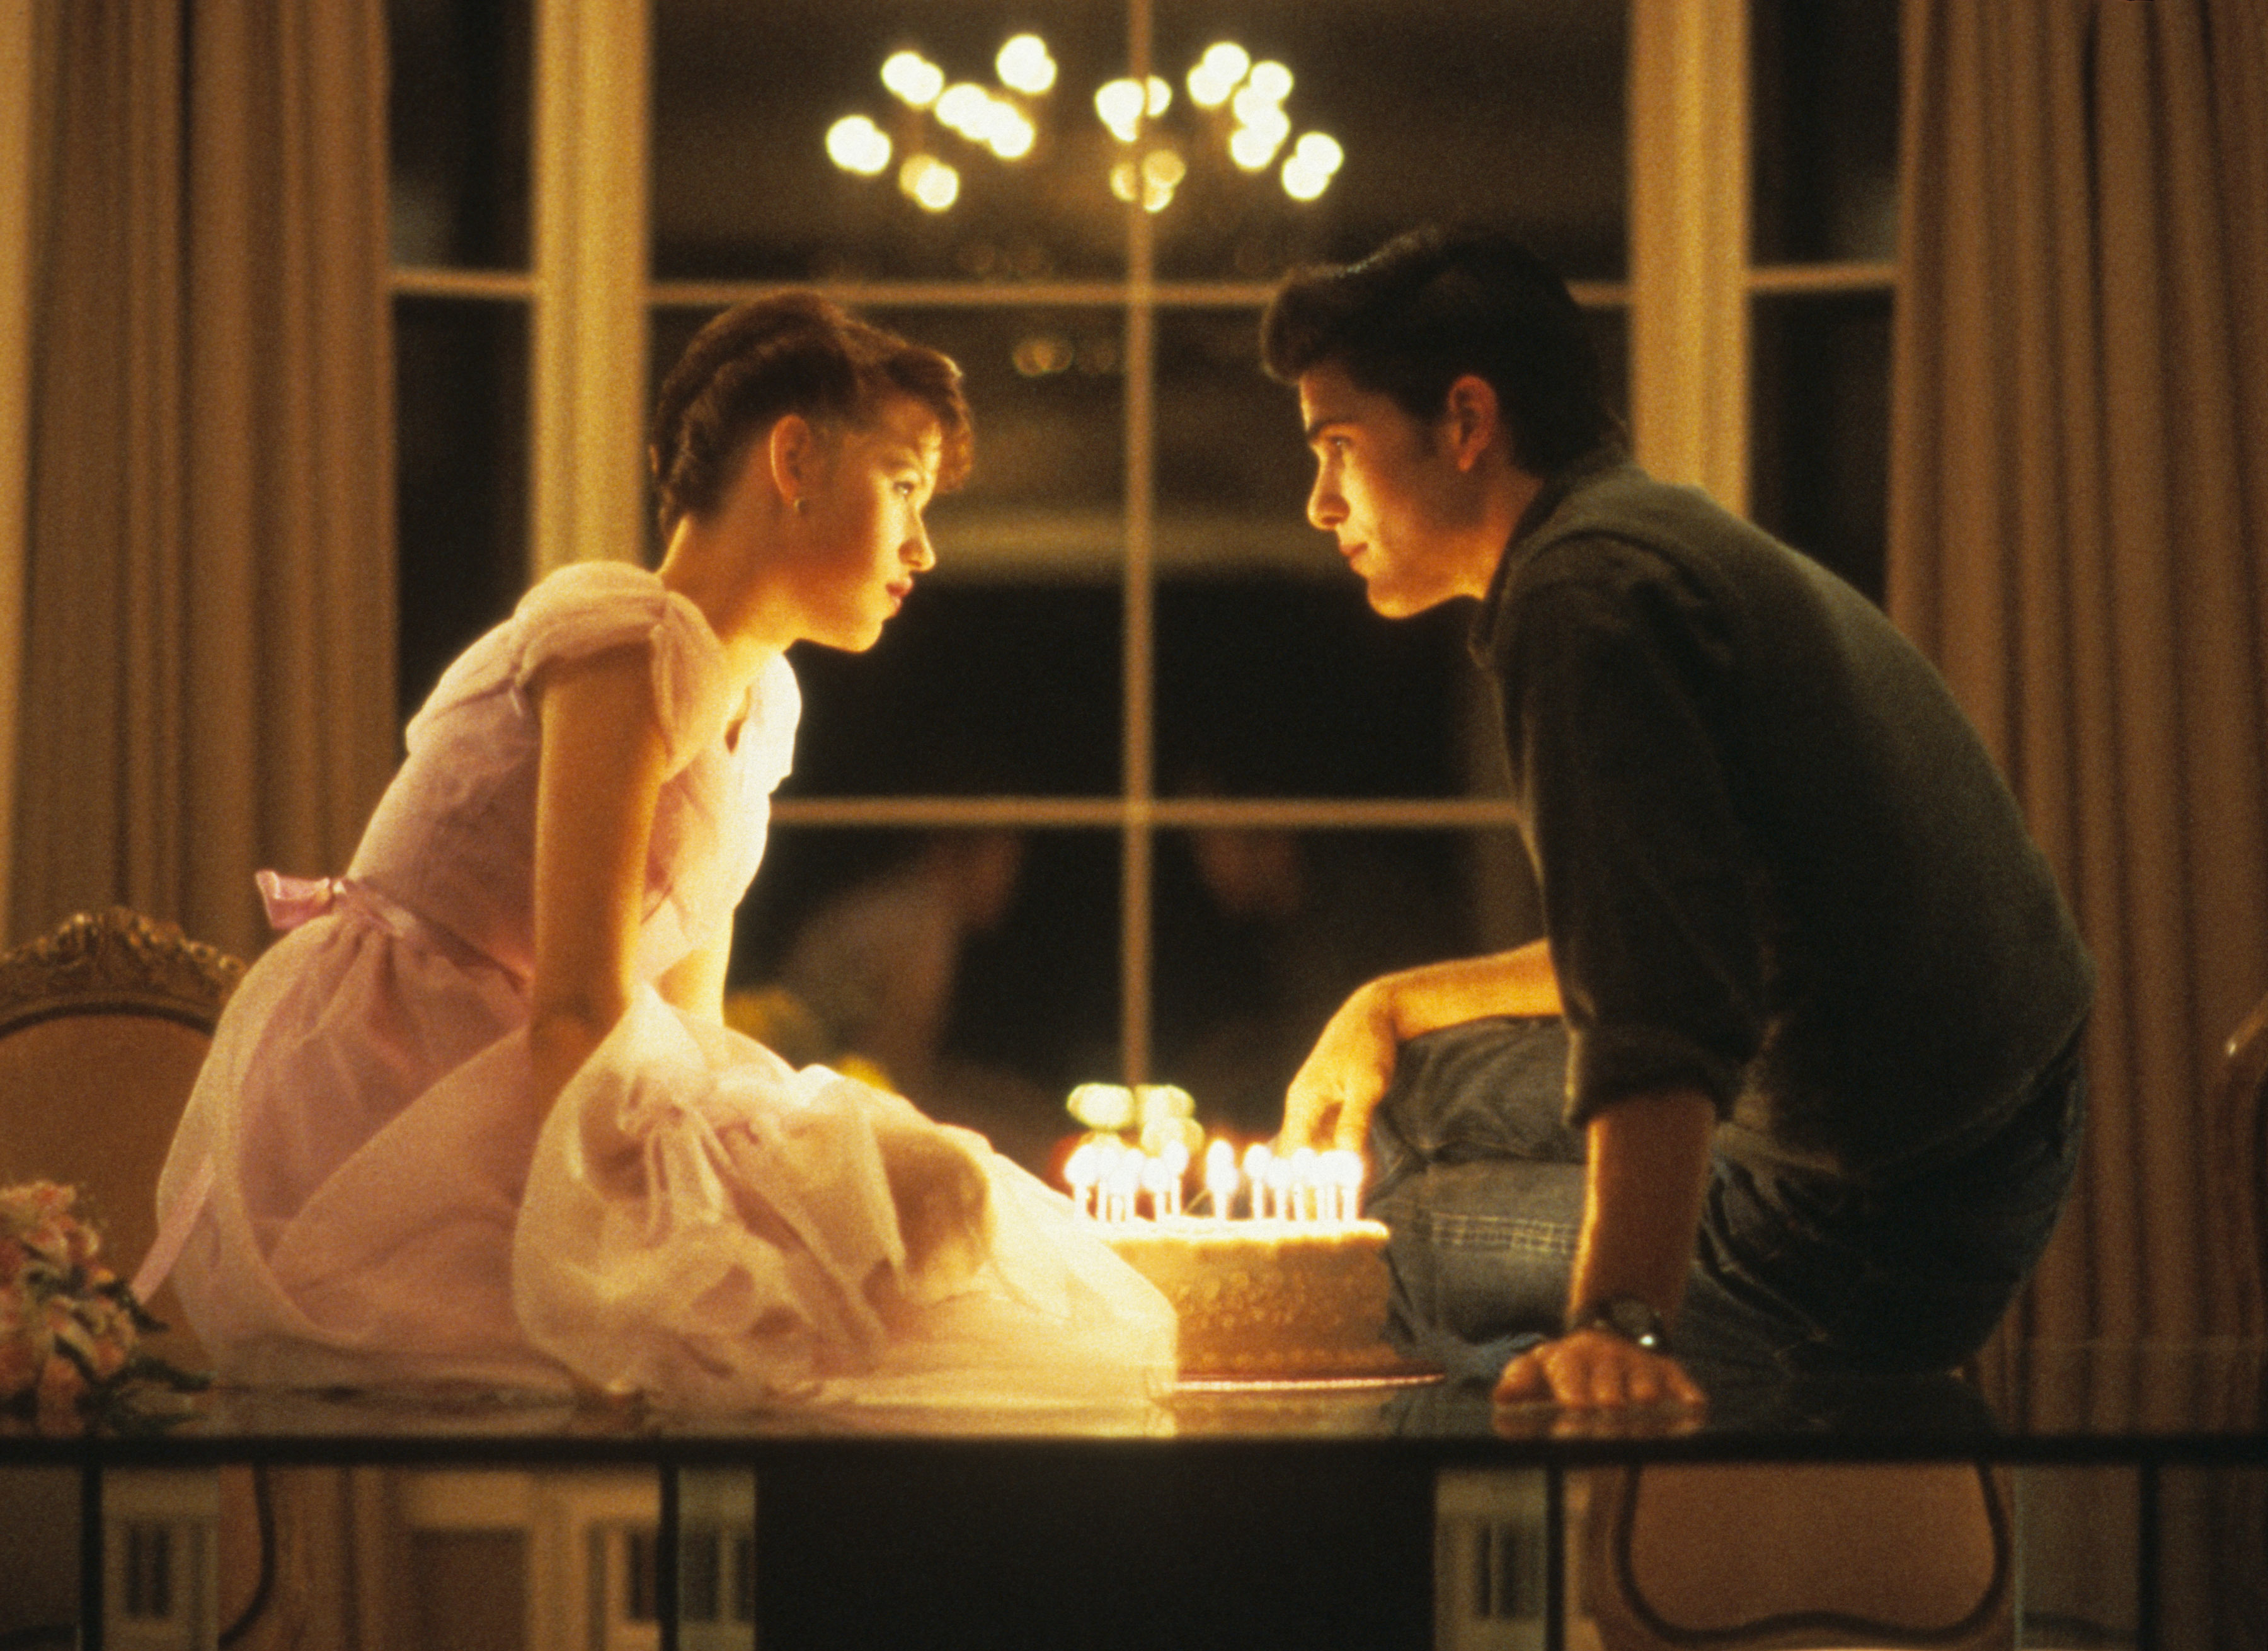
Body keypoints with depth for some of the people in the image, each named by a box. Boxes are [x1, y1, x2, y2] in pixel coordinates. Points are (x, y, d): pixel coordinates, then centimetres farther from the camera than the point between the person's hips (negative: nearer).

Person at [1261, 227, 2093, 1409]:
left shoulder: (1579, 588, -19)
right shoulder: (1671, 538, 14)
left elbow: (1664, 1013, -32)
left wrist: (1621, 1324, -41)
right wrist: (1391, 1007, 26)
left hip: (1860, 1247, -10)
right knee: (1415, 1089, 22)